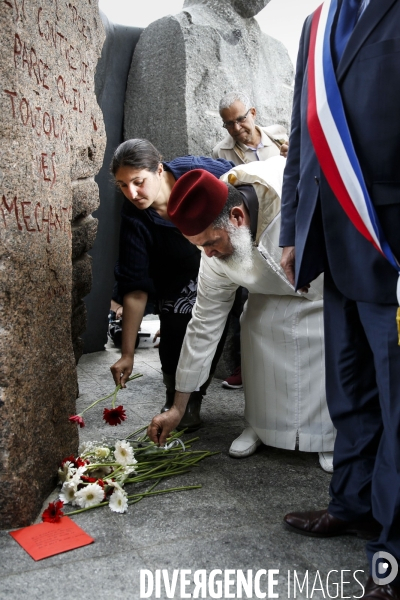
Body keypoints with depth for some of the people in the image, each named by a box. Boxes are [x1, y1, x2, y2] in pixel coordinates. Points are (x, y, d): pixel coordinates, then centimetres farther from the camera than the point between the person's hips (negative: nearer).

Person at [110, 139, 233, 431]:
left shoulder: (201, 171, -31)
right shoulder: (135, 218, -27)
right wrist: (127, 353, -24)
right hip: (183, 278, 0)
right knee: (174, 333, -12)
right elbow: (135, 288, -24)